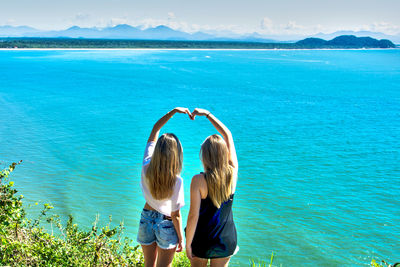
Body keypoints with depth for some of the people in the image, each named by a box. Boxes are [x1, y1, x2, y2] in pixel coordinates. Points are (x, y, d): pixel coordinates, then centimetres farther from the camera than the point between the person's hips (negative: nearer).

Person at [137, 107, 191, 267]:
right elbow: (175, 215, -16)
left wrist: (174, 111, -7)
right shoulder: (176, 181, -27)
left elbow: (155, 129, -6)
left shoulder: (146, 168, -17)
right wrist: (180, 239, -2)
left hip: (147, 219, 4)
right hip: (166, 224, -4)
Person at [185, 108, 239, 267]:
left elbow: (193, 215, -20)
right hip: (227, 240, 3)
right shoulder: (232, 173, -11)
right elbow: (227, 135, 0)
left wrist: (188, 243, -7)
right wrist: (207, 114, 7)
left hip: (202, 240, -3)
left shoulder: (199, 180, -21)